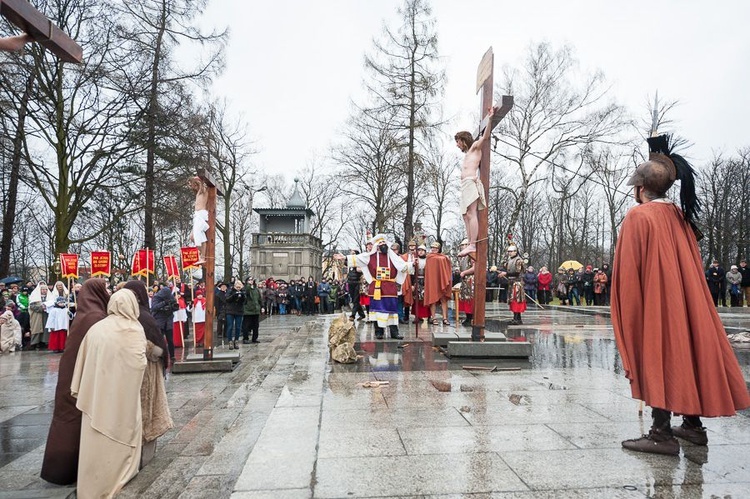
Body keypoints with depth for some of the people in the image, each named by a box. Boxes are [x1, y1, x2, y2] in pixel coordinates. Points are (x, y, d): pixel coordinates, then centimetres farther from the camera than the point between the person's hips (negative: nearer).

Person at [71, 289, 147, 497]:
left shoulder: (96, 328, -2)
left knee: (96, 435, 13)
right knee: (122, 430, 13)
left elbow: (83, 361, 3)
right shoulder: (135, 329, -11)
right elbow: (139, 363, -11)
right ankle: (118, 475, 23)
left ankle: (93, 482, 25)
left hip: (96, 391, 3)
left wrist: (79, 389, 10)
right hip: (123, 392, -3)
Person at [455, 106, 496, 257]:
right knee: (466, 215, 2)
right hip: (466, 185, 9)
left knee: (472, 214, -17)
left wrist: (489, 119, -12)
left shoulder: (475, 147, 9)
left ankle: (472, 245, -23)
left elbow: (485, 137, -6)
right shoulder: (467, 155, 34)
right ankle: (470, 244, -2)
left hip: (471, 182, -9)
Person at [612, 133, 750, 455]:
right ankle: (693, 424, 23)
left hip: (652, 301, -7)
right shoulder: (680, 217, 11)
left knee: (657, 357, -4)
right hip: (684, 299, 8)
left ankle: (662, 433, -2)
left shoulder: (638, 216, -10)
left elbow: (629, 270, -13)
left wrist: (626, 313, -7)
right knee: (683, 352, 14)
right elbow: (691, 266, 16)